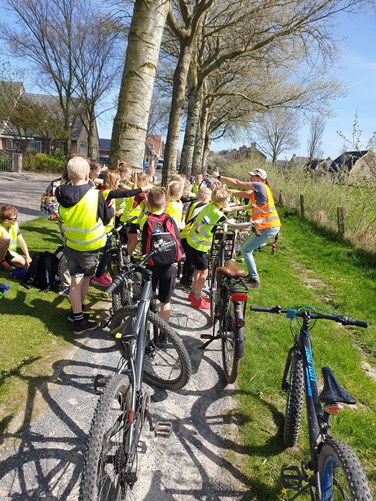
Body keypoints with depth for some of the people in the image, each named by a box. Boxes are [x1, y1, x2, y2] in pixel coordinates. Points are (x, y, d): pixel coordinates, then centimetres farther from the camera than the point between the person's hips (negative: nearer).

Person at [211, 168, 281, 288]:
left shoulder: (260, 186, -9)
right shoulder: (257, 191, 18)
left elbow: (237, 183, -12)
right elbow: (243, 194, 11)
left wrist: (219, 177, -5)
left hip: (268, 227, -10)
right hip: (267, 226, 10)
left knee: (246, 250, -5)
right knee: (247, 248, 18)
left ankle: (255, 280, 0)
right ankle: (251, 275, 27)